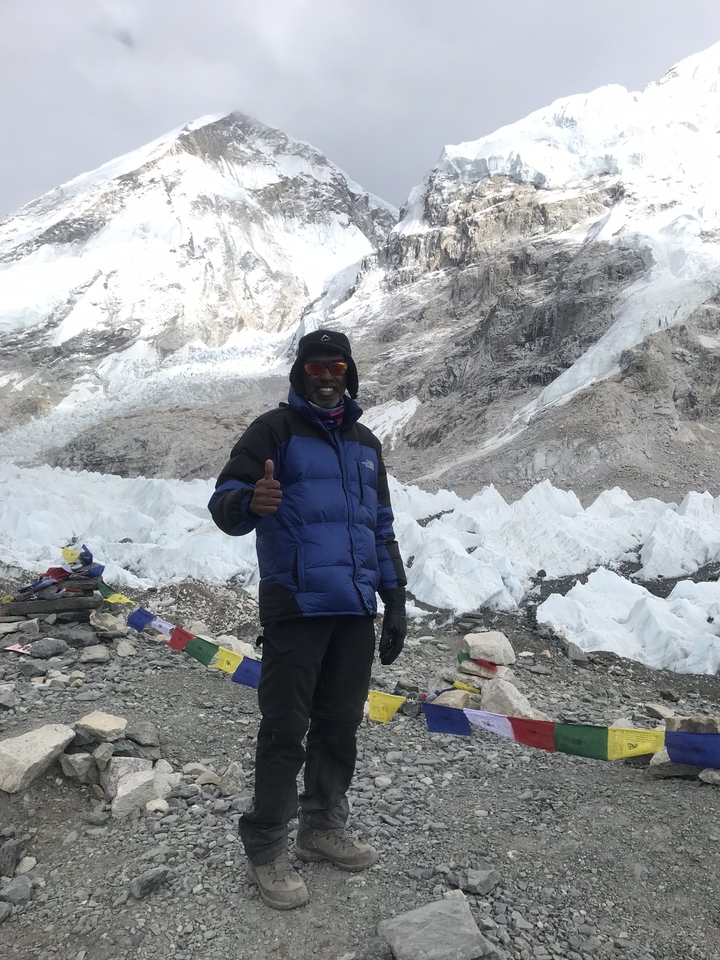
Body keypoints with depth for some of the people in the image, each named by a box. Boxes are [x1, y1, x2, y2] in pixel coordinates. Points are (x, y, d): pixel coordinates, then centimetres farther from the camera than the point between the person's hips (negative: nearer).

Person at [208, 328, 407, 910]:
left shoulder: (365, 442, 16)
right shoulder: (274, 431, 0)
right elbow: (223, 503, -10)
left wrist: (395, 602, 13)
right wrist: (250, 501, -34)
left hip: (357, 611, 5)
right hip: (296, 607, -5)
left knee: (340, 726, 13)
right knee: (285, 731, 1)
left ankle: (324, 829, 30)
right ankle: (267, 849, 17)